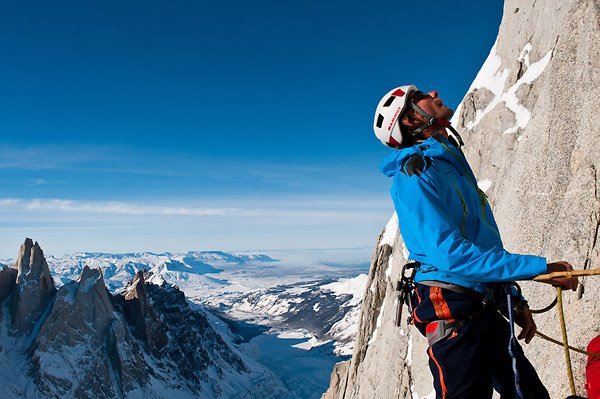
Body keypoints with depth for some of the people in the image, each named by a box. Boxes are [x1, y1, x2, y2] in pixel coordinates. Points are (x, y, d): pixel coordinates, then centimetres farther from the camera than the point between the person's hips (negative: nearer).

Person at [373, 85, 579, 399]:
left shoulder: (454, 165, 17)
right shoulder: (414, 173, -13)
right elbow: (449, 254, -23)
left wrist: (515, 300, 15)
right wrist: (540, 268, -20)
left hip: (484, 307, 9)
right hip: (452, 310, -9)